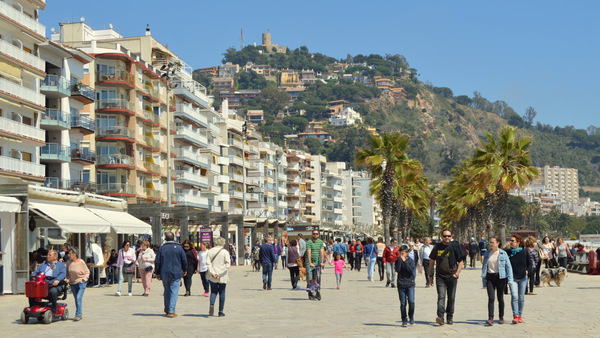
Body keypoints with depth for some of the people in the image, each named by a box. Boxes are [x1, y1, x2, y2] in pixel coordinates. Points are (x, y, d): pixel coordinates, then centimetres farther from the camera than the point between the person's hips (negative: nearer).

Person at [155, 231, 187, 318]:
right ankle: (171, 311, -10)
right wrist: (185, 270, 19)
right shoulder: (179, 247, -2)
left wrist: (158, 273, 12)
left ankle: (167, 309, 25)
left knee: (167, 291, 17)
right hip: (176, 274, -2)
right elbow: (184, 260, 2)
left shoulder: (161, 248, 1)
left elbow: (157, 262, 2)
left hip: (164, 274, 2)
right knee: (174, 292, -2)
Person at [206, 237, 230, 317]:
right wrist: (220, 273, -13)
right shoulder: (225, 252, -5)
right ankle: (221, 311, 9)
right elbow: (227, 264, -13)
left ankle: (212, 304, -14)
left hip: (212, 277, 2)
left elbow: (208, 264, -5)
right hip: (223, 277, -2)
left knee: (213, 291, 13)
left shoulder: (210, 251, 2)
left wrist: (213, 273, -10)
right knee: (222, 293, 8)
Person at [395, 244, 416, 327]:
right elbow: (397, 270, -11)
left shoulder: (411, 261, 1)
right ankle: (404, 321, 9)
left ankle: (411, 317, 14)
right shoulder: (398, 261, 5)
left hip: (410, 284, -1)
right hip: (401, 285, 1)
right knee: (403, 303, 2)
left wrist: (404, 261, -16)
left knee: (411, 302, -10)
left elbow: (411, 270, -15)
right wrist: (400, 260, -14)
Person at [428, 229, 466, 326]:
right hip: (440, 277, 0)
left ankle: (450, 318, 20)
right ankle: (440, 317, -22)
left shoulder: (455, 246, 2)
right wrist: (430, 275, 12)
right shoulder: (437, 247, 6)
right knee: (441, 297, -13)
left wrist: (457, 273, -3)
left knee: (451, 298, 8)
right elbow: (432, 261, 14)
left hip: (452, 276, 0)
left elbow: (461, 261, 6)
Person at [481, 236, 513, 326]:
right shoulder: (487, 253, 7)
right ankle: (490, 318, -15)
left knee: (500, 298, 8)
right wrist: (483, 277, 9)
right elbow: (484, 266, 13)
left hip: (500, 277, -1)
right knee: (491, 298, -10)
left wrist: (510, 279, -7)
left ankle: (501, 317, 24)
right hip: (490, 277, 2)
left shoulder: (503, 253, -2)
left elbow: (508, 267, -1)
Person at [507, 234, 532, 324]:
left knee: (521, 298, 8)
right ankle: (515, 316, -14)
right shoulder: (508, 252, -3)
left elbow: (529, 263, 12)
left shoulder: (524, 252, -1)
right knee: (514, 296, -13)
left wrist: (527, 270, 1)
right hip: (512, 278, -1)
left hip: (523, 277, 1)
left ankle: (520, 315, 19)